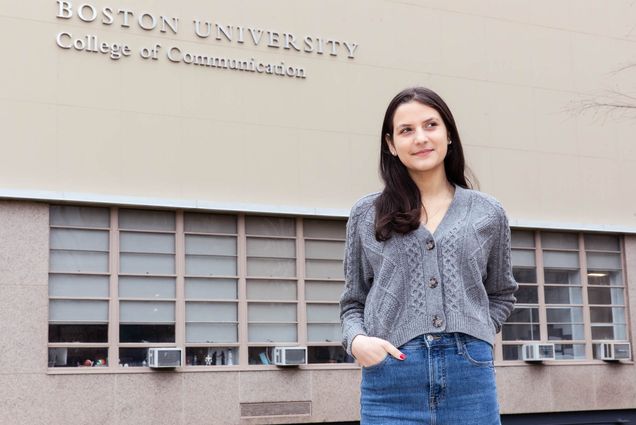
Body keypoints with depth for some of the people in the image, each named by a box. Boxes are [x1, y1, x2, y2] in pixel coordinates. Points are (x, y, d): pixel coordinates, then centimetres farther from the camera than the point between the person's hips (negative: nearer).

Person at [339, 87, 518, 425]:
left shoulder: (488, 213, 10)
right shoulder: (366, 215, 8)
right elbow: (353, 301, 13)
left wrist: (475, 334, 5)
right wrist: (356, 339, -7)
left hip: (469, 375, 1)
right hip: (390, 378, -1)